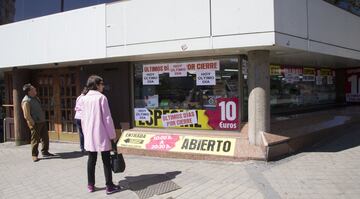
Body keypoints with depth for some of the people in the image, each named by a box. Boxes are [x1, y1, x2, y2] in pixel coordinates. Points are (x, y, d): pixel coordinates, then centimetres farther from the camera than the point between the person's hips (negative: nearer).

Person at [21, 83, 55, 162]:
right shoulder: (26, 101, -18)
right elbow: (27, 115, -20)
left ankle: (45, 152, 27)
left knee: (45, 137, 13)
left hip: (42, 121, 9)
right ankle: (34, 155, 11)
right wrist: (33, 123, -16)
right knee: (35, 139, -1)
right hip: (35, 123, -9)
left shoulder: (35, 98, 11)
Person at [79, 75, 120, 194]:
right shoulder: (101, 97, -10)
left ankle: (90, 185, 18)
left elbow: (83, 118, 10)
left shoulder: (84, 99, 6)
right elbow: (107, 118, -11)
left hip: (89, 135, 5)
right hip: (102, 134, -5)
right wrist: (112, 134, -4)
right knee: (106, 160, 1)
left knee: (91, 159, 13)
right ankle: (109, 186, 4)